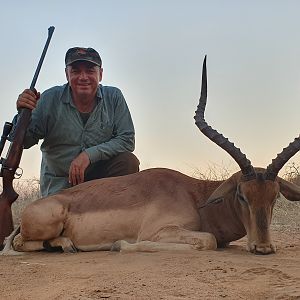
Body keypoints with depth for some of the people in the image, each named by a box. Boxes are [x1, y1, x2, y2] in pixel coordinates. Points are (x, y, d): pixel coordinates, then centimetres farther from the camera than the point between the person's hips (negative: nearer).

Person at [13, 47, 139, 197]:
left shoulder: (113, 97, -5)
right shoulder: (50, 98, -7)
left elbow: (127, 140, -10)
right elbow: (25, 142, -3)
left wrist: (89, 154, -22)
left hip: (100, 172, 1)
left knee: (129, 162, -23)